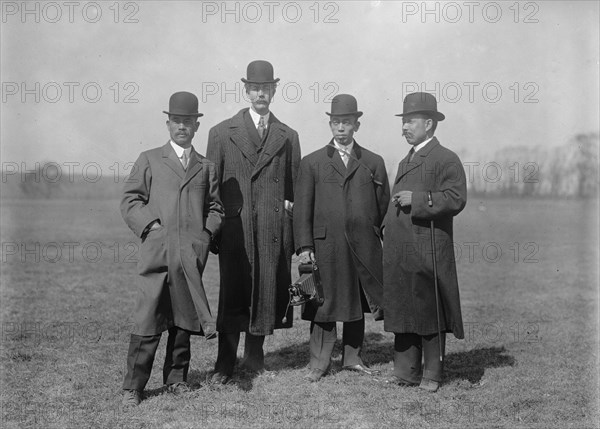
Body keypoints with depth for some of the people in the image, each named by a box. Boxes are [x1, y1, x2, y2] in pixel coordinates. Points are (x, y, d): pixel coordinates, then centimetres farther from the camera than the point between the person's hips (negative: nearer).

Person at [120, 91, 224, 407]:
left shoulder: (206, 167, 19)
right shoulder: (149, 160, 12)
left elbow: (215, 208, 21)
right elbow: (130, 202, 7)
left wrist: (206, 233, 3)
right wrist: (153, 227, -7)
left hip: (192, 256, 3)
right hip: (157, 253, -3)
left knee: (183, 320, 8)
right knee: (147, 322, -6)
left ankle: (176, 378, 23)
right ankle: (132, 387, 2)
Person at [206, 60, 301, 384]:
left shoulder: (288, 136, 14)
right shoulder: (222, 133, 7)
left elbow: (294, 187, 16)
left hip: (275, 231, 2)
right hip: (235, 227, -2)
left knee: (268, 292, 5)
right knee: (232, 294, -2)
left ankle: (254, 356, 20)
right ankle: (225, 363, 6)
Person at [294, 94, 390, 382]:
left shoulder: (374, 163, 10)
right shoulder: (312, 163, 7)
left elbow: (384, 207, 10)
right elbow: (302, 208, 3)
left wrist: (385, 244, 4)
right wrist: (304, 246, -6)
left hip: (364, 247, 2)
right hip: (325, 247, -1)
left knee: (359, 304, 10)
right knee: (324, 305, 2)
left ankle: (353, 358, 23)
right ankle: (319, 363, 11)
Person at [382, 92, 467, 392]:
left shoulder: (446, 159, -5)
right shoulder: (405, 162, 22)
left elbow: (456, 198, -18)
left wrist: (418, 198, -21)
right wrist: (387, 229, 15)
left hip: (429, 253, -8)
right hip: (398, 253, 8)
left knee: (430, 313, 2)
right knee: (402, 311, 10)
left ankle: (432, 375, 13)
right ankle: (406, 372, 19)